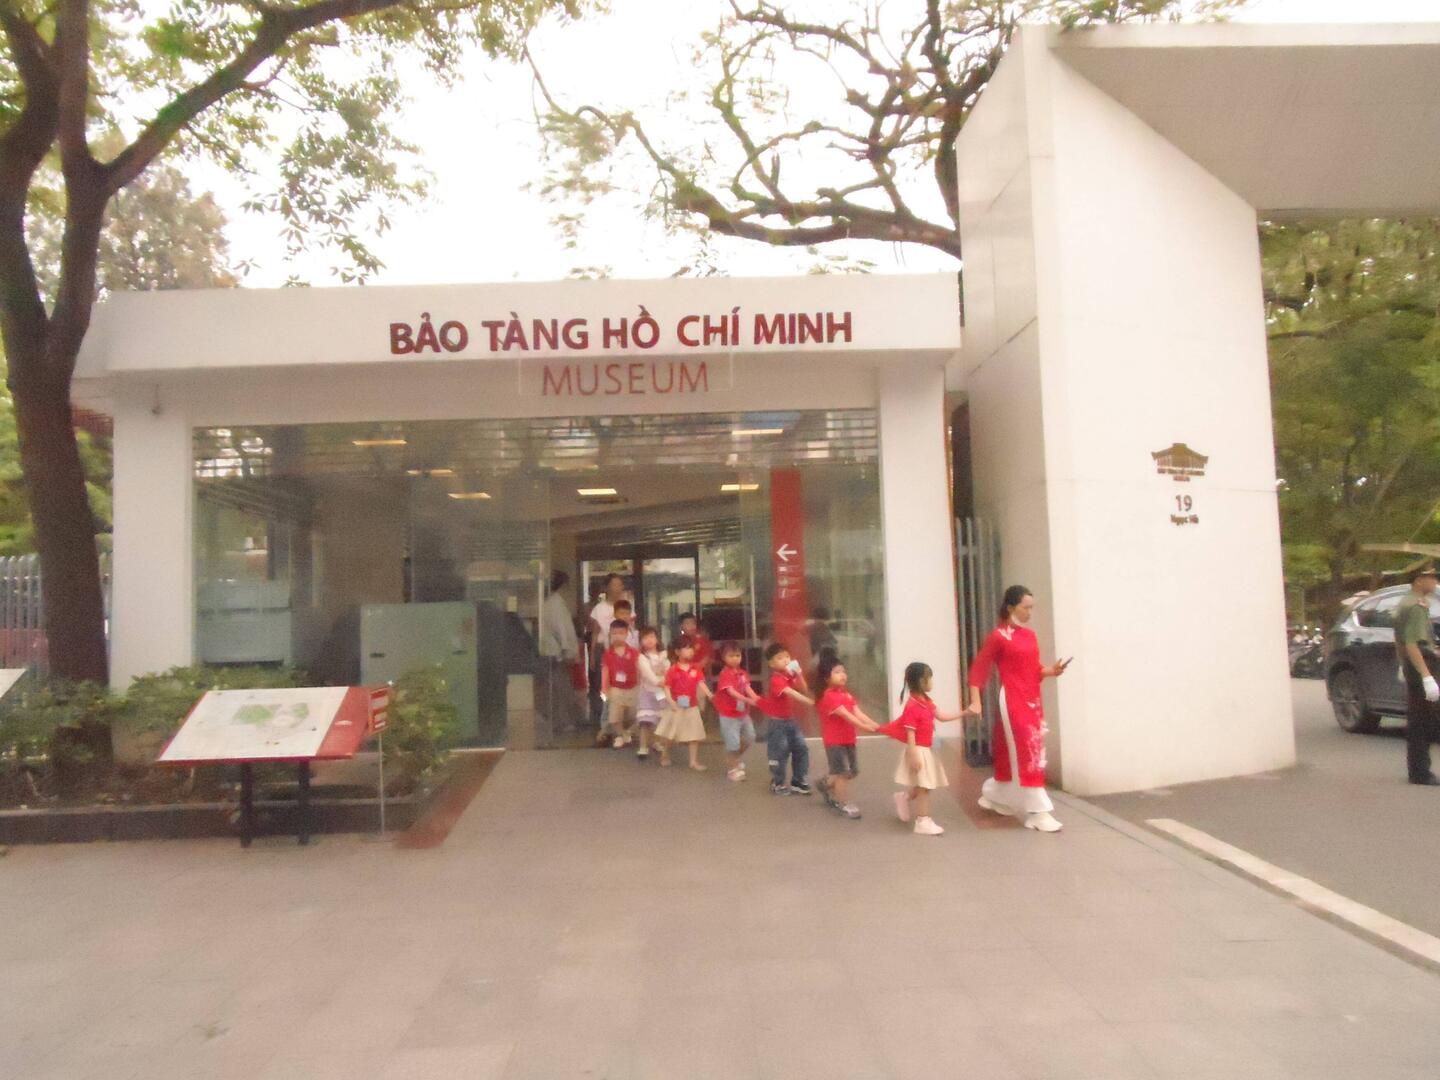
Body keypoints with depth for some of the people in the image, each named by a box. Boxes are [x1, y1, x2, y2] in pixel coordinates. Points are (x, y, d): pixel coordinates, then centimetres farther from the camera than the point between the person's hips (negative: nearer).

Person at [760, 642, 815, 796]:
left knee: (801, 748, 8)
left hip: (789, 720, 8)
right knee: (779, 753, -1)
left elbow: (803, 689, 2)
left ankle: (797, 782, 19)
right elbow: (792, 693, -33)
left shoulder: (789, 676, 5)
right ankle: (777, 784, 14)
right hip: (776, 722, -8)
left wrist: (798, 674, -11)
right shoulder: (776, 679, -22)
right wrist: (810, 702, -40)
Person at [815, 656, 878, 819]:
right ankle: (843, 804, 9)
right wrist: (867, 728, -33)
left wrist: (877, 726, -13)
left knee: (853, 771, 14)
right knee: (843, 773, -3)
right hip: (835, 741, -9)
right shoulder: (829, 696, -19)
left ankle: (826, 783, 34)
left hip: (849, 740, 9)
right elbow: (847, 716, -27)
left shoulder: (847, 695, 10)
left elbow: (859, 714, 0)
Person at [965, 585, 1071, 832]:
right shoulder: (998, 636, -9)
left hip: (1033, 701, 8)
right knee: (1026, 755, -6)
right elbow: (979, 669, -9)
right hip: (1012, 702, -8)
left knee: (1014, 755, 14)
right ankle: (1037, 812, -1)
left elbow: (1034, 670, 16)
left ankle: (992, 796, 33)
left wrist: (1052, 671, -5)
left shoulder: (1030, 635, 11)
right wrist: (976, 702, -16)